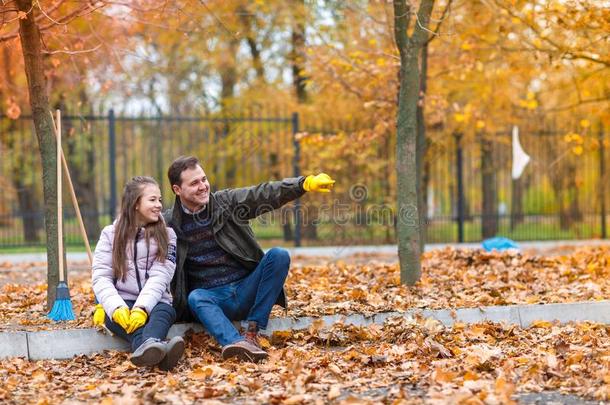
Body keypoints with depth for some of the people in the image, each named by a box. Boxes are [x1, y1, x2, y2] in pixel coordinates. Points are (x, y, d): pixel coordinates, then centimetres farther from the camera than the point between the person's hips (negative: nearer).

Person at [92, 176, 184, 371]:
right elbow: (101, 276, -2)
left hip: (152, 303, 1)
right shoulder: (111, 234, 8)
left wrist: (141, 309, -25)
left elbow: (159, 276, -6)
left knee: (166, 310, -33)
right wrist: (116, 308, -23)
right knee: (118, 316, -34)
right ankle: (156, 349, -67)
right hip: (120, 304, -1)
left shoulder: (166, 235, 9)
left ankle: (148, 348, -68)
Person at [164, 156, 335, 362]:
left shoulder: (227, 201, 2)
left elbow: (265, 194, -12)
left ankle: (252, 333, -25)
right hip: (213, 298, -1)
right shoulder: (168, 224, 1)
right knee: (196, 297, -34)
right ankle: (235, 343, -61)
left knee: (279, 256, -22)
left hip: (246, 290, 2)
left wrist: (305, 183, -27)